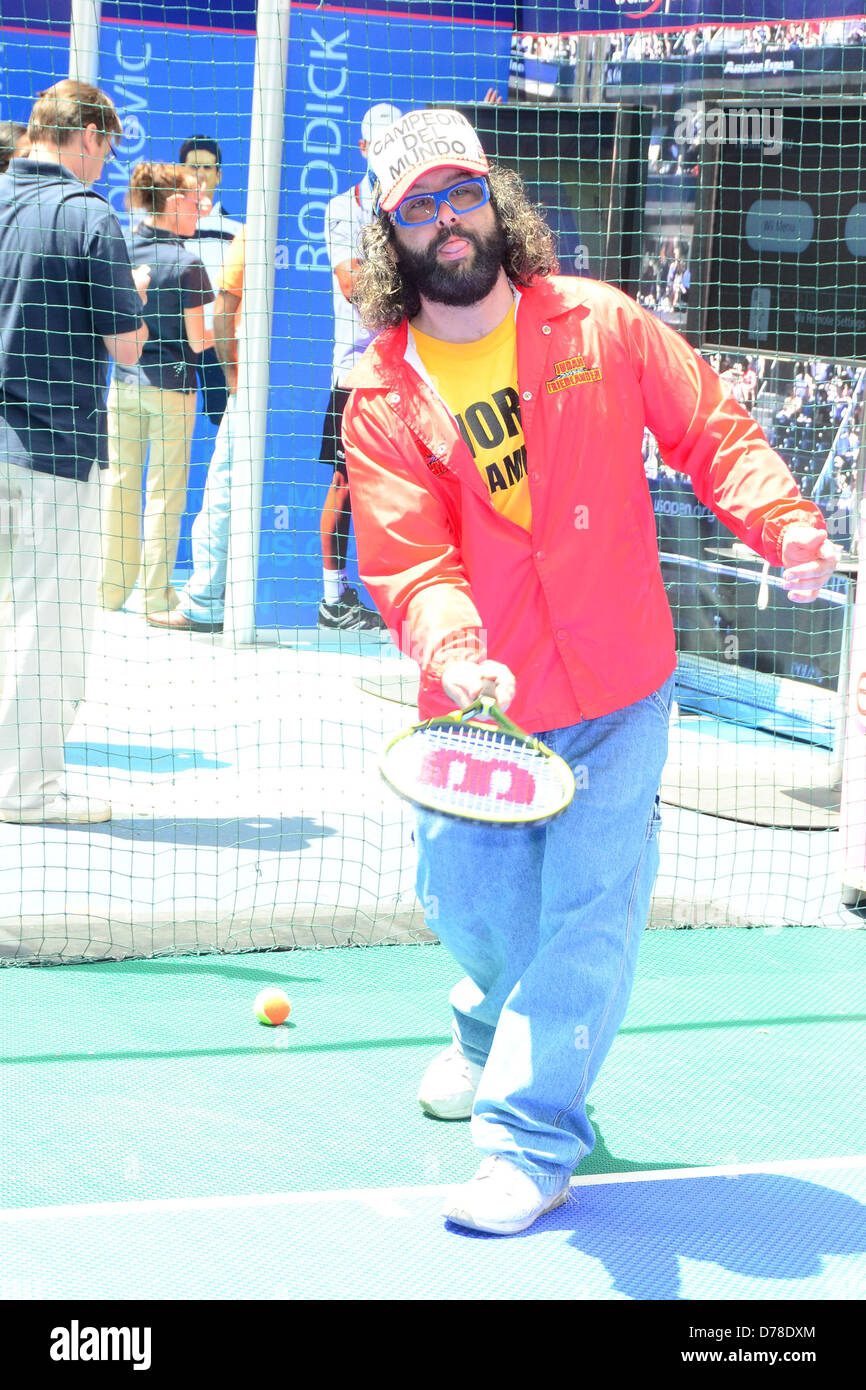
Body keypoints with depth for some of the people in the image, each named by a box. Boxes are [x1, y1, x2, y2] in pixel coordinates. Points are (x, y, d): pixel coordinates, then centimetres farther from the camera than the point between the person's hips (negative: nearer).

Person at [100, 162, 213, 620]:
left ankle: (109, 589, 18)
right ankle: (156, 595, 6)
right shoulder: (186, 265, -14)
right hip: (171, 385, -5)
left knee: (118, 485, 12)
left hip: (122, 382, 5)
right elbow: (197, 341, -12)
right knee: (165, 491, 3)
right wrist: (213, 334, 8)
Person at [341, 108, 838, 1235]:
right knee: (468, 898, 11)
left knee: (587, 911, -8)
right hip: (482, 701, 1)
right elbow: (412, 562, -13)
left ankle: (531, 1136, 2)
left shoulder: (599, 324, -3)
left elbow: (710, 432, 3)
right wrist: (456, 655, -32)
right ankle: (495, 1028, 46)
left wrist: (786, 526, -14)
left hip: (618, 693, -1)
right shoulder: (383, 398, -5)